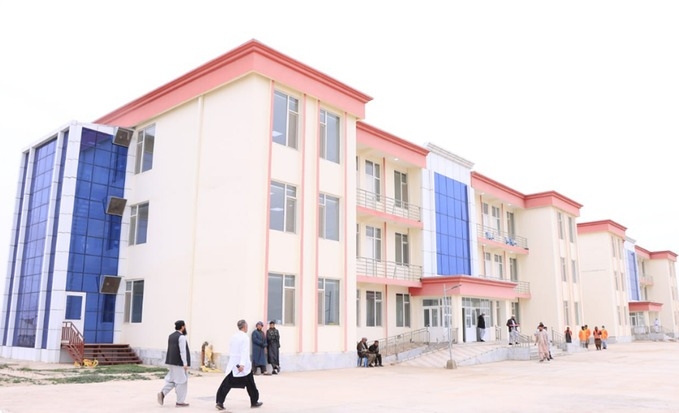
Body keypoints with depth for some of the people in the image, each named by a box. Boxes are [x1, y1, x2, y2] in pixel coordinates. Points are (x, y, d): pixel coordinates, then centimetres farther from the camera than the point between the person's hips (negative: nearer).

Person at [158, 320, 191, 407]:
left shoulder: (171, 336, 12)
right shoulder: (181, 337, -15)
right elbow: (182, 351, -20)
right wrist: (185, 363, -20)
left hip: (172, 362, 8)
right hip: (180, 363, -8)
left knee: (172, 380, 15)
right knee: (181, 381, 0)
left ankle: (162, 393, -4)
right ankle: (180, 402, 3)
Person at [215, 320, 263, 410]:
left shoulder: (233, 336, 7)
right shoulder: (245, 337, -12)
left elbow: (230, 350, 15)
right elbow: (244, 352, -20)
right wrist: (242, 364, -27)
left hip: (232, 364, 5)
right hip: (243, 365, -5)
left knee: (226, 384, 1)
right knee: (250, 384, 11)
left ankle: (220, 402, -11)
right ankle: (254, 402, 22)